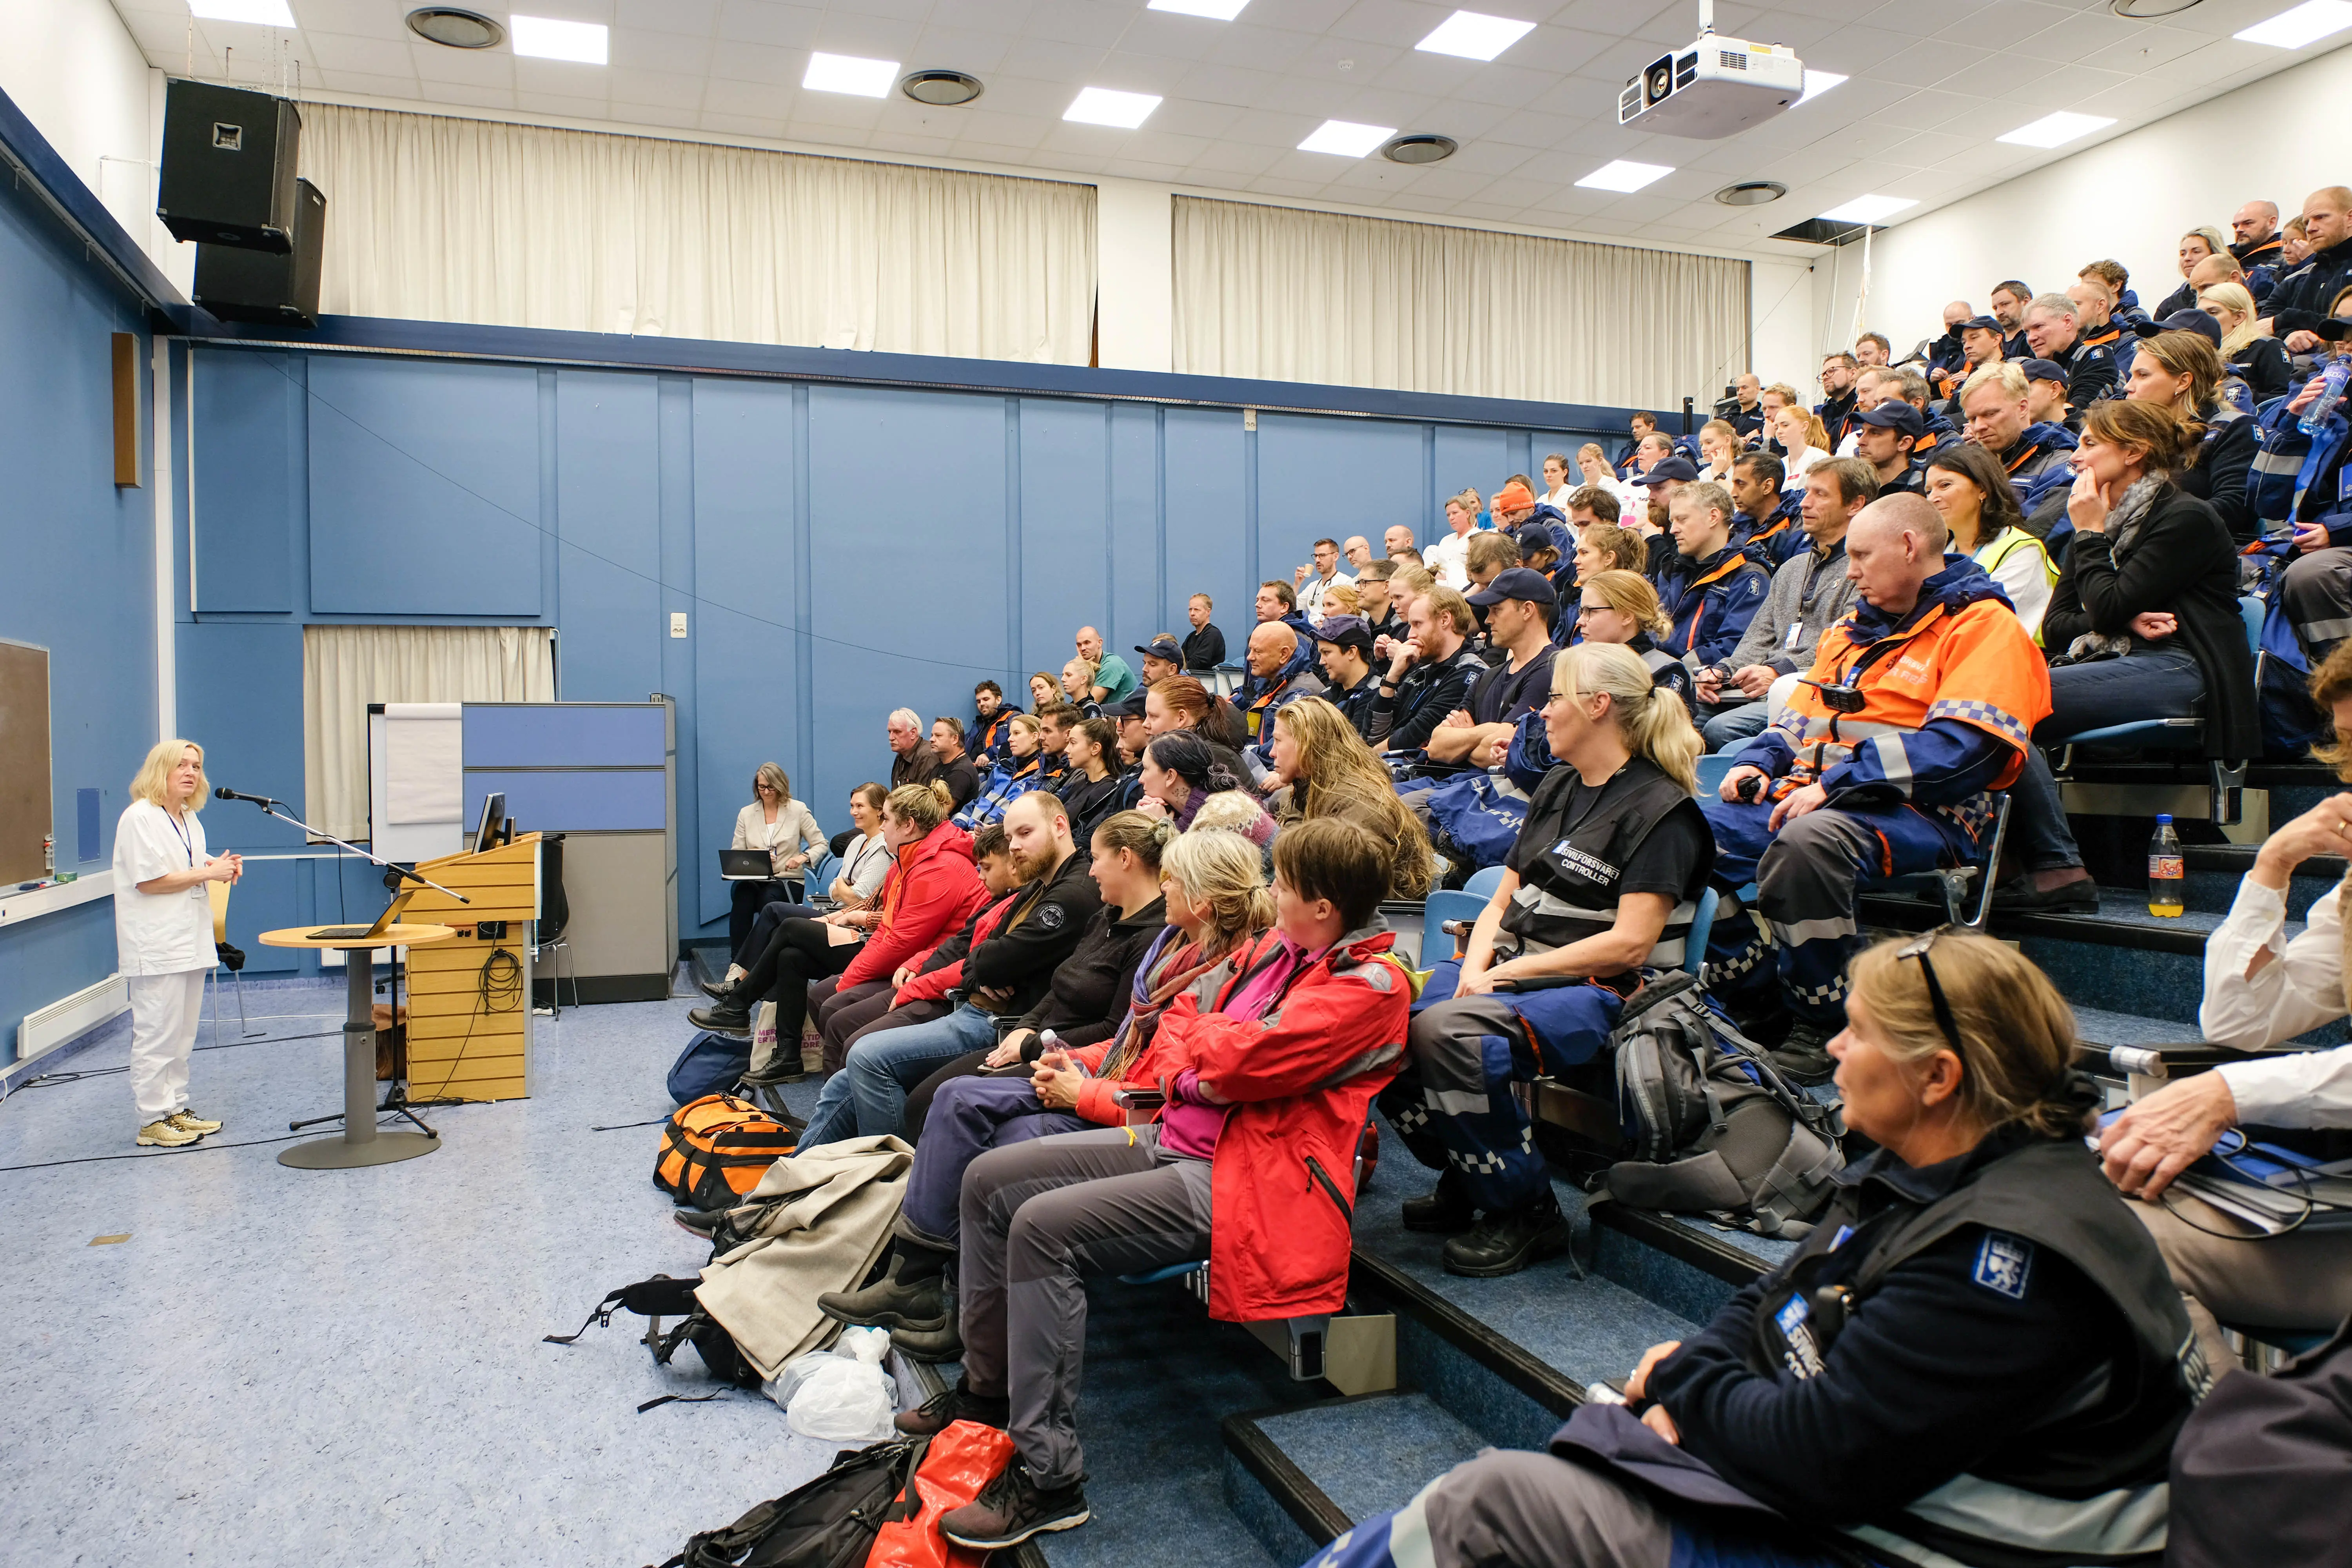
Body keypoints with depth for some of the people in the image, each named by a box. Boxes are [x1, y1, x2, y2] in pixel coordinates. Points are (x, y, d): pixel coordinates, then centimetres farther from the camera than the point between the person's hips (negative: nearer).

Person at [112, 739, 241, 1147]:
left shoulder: (190, 818, 16)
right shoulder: (139, 818, -12)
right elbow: (148, 880, -18)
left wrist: (219, 865, 7)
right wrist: (206, 873, -14)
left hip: (190, 941, 9)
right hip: (155, 945, -9)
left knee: (183, 1033, 14)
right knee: (157, 1035, -6)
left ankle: (175, 1109, 22)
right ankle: (152, 1121, 0)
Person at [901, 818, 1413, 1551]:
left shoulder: (1371, 983, -15)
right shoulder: (1278, 947, 12)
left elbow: (1239, 1060, -23)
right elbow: (1178, 1025, 16)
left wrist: (1196, 1026, -2)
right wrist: (1195, 1070, -7)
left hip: (1240, 1180, -10)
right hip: (1176, 1139, 10)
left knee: (1045, 1226, -25)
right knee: (989, 1181, 6)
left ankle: (1048, 1477, -14)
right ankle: (988, 1385, 24)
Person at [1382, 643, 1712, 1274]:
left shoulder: (1661, 809, -7)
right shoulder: (1557, 788, 18)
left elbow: (1629, 944, -16)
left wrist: (1510, 971, -15)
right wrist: (1477, 964, -4)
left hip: (1600, 991, -8)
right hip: (1511, 970, 8)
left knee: (1447, 1032, -34)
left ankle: (1527, 1213, -13)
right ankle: (1465, 1180, 3)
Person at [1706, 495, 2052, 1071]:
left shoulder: (1984, 626, -1)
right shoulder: (1854, 630, 25)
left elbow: (1958, 749, -16)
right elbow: (1802, 717, 29)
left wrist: (1834, 784, -22)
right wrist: (1757, 762, 5)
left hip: (1916, 813, -8)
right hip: (1811, 795, 8)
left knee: (1806, 841, -39)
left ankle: (1824, 1024, -19)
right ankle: (1755, 999, -5)